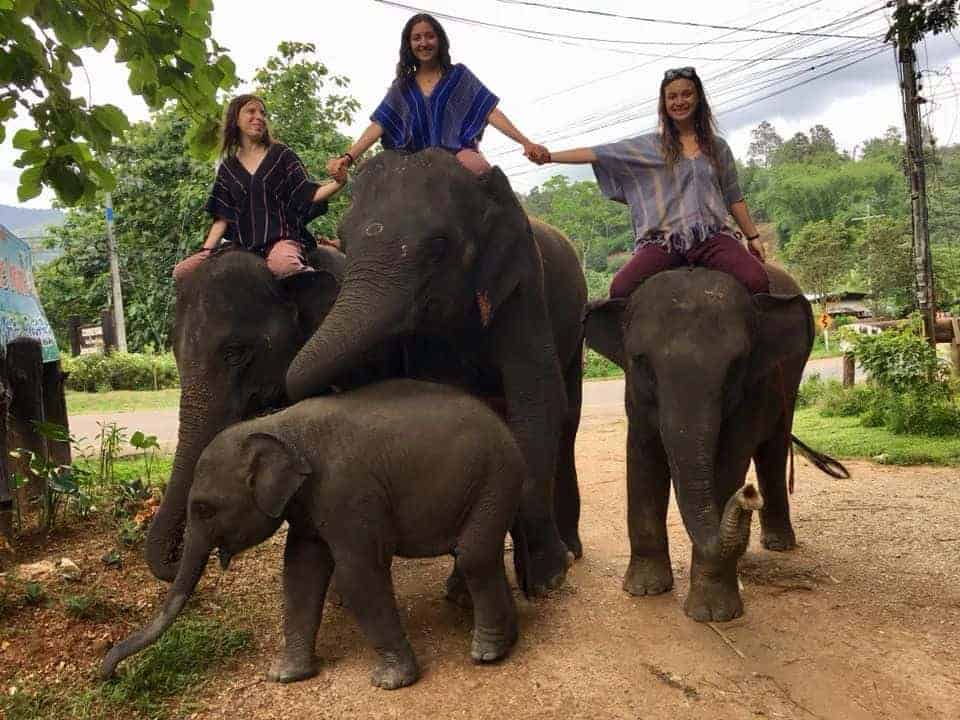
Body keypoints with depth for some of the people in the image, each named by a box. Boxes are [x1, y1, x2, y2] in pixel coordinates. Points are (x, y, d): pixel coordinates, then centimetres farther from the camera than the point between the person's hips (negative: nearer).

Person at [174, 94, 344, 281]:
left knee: (284, 263, -41)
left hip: (281, 238, -4)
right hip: (242, 244, 4)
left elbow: (307, 195, 1)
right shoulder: (228, 167, 16)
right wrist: (207, 250, 0)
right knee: (182, 271, -12)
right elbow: (223, 217, 12)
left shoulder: (281, 154, 8)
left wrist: (338, 183, -17)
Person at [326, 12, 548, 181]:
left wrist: (526, 143, -11)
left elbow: (490, 111, 3)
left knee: (476, 166, -38)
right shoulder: (402, 87, 18)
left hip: (460, 152, -3)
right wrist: (348, 157, -10)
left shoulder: (458, 75, 12)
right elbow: (378, 125, 8)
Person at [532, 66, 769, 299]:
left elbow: (733, 197, 23)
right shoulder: (650, 146, 11)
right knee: (620, 289, -28)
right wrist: (549, 156, -5)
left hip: (713, 236, 2)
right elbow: (598, 153, 3)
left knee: (758, 281, -26)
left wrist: (753, 236, 20)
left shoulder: (717, 147, 18)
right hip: (664, 239, -1)